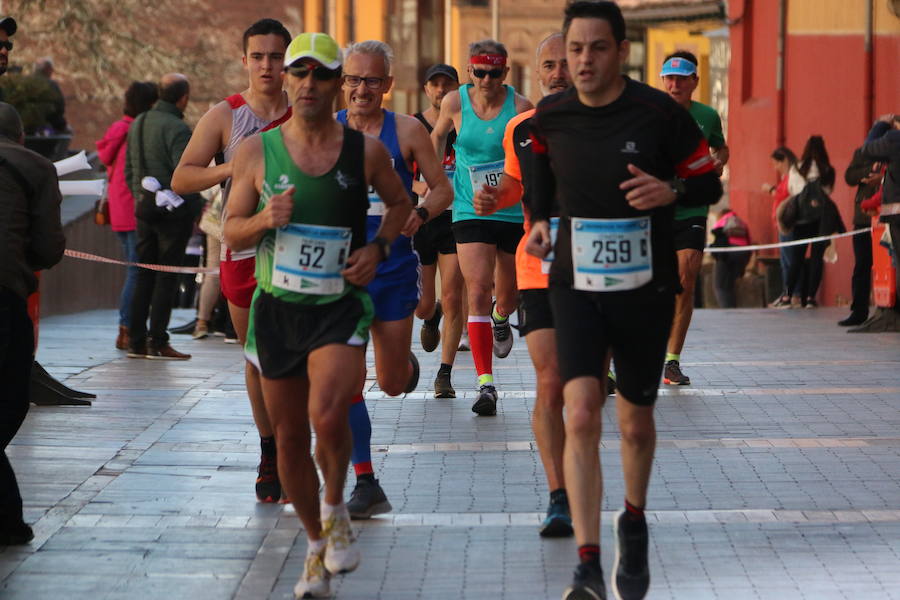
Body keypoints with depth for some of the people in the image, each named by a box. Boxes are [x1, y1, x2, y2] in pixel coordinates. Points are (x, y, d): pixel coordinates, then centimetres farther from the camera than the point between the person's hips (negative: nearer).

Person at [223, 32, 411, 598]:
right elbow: (232, 234, 5)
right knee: (290, 437, 8)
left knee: (326, 416, -25)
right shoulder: (257, 151, 0)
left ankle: (335, 508, 5)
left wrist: (378, 247, 0)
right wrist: (265, 219, -16)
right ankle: (317, 547, 28)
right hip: (277, 310, 2)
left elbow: (401, 202, 18)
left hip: (341, 308, -2)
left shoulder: (367, 152, -1)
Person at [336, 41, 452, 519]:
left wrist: (419, 215, -17)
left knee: (392, 384, 9)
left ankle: (407, 364, 47)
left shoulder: (406, 131, -3)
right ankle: (366, 484, -1)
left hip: (393, 268, 0)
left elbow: (442, 189, 3)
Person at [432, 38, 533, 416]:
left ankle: (501, 319, 54)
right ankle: (485, 384, -14)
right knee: (477, 292, -14)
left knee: (508, 296, 14)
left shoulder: (520, 108, -10)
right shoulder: (455, 102, -4)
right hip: (471, 212, 0)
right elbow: (438, 136, 17)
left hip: (515, 213, 0)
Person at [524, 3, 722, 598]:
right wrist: (539, 221, 4)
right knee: (581, 415, -17)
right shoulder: (549, 118, -2)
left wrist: (671, 190, -22)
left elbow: (709, 183, -2)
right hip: (576, 286, 1)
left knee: (636, 423, 12)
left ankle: (634, 523, 43)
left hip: (646, 288, -1)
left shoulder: (660, 113, -11)